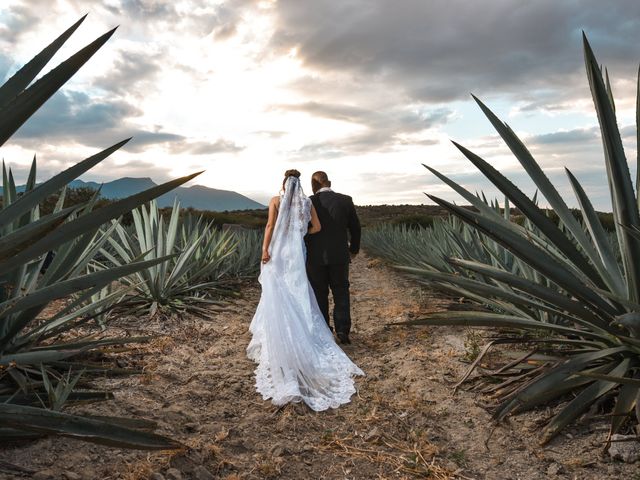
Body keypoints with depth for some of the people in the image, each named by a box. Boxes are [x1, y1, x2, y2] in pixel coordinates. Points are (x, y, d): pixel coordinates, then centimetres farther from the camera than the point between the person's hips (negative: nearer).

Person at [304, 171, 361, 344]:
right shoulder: (346, 200, -1)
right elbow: (355, 228, 5)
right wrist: (354, 249, 21)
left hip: (315, 257, -1)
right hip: (340, 256, 1)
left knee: (320, 295, 10)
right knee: (341, 293, 13)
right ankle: (343, 330, 5)